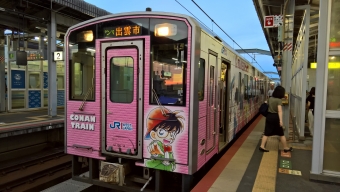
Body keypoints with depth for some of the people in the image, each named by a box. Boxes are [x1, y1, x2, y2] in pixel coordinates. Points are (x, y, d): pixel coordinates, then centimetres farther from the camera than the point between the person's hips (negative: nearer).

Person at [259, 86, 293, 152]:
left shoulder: (270, 98, 6)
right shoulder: (279, 100, -14)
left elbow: (268, 106, 11)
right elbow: (279, 111, -21)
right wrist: (281, 120, -25)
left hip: (269, 116, 5)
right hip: (275, 117, -5)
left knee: (267, 133, 8)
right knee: (281, 134, 9)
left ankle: (262, 146, 2)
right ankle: (286, 148, 22)